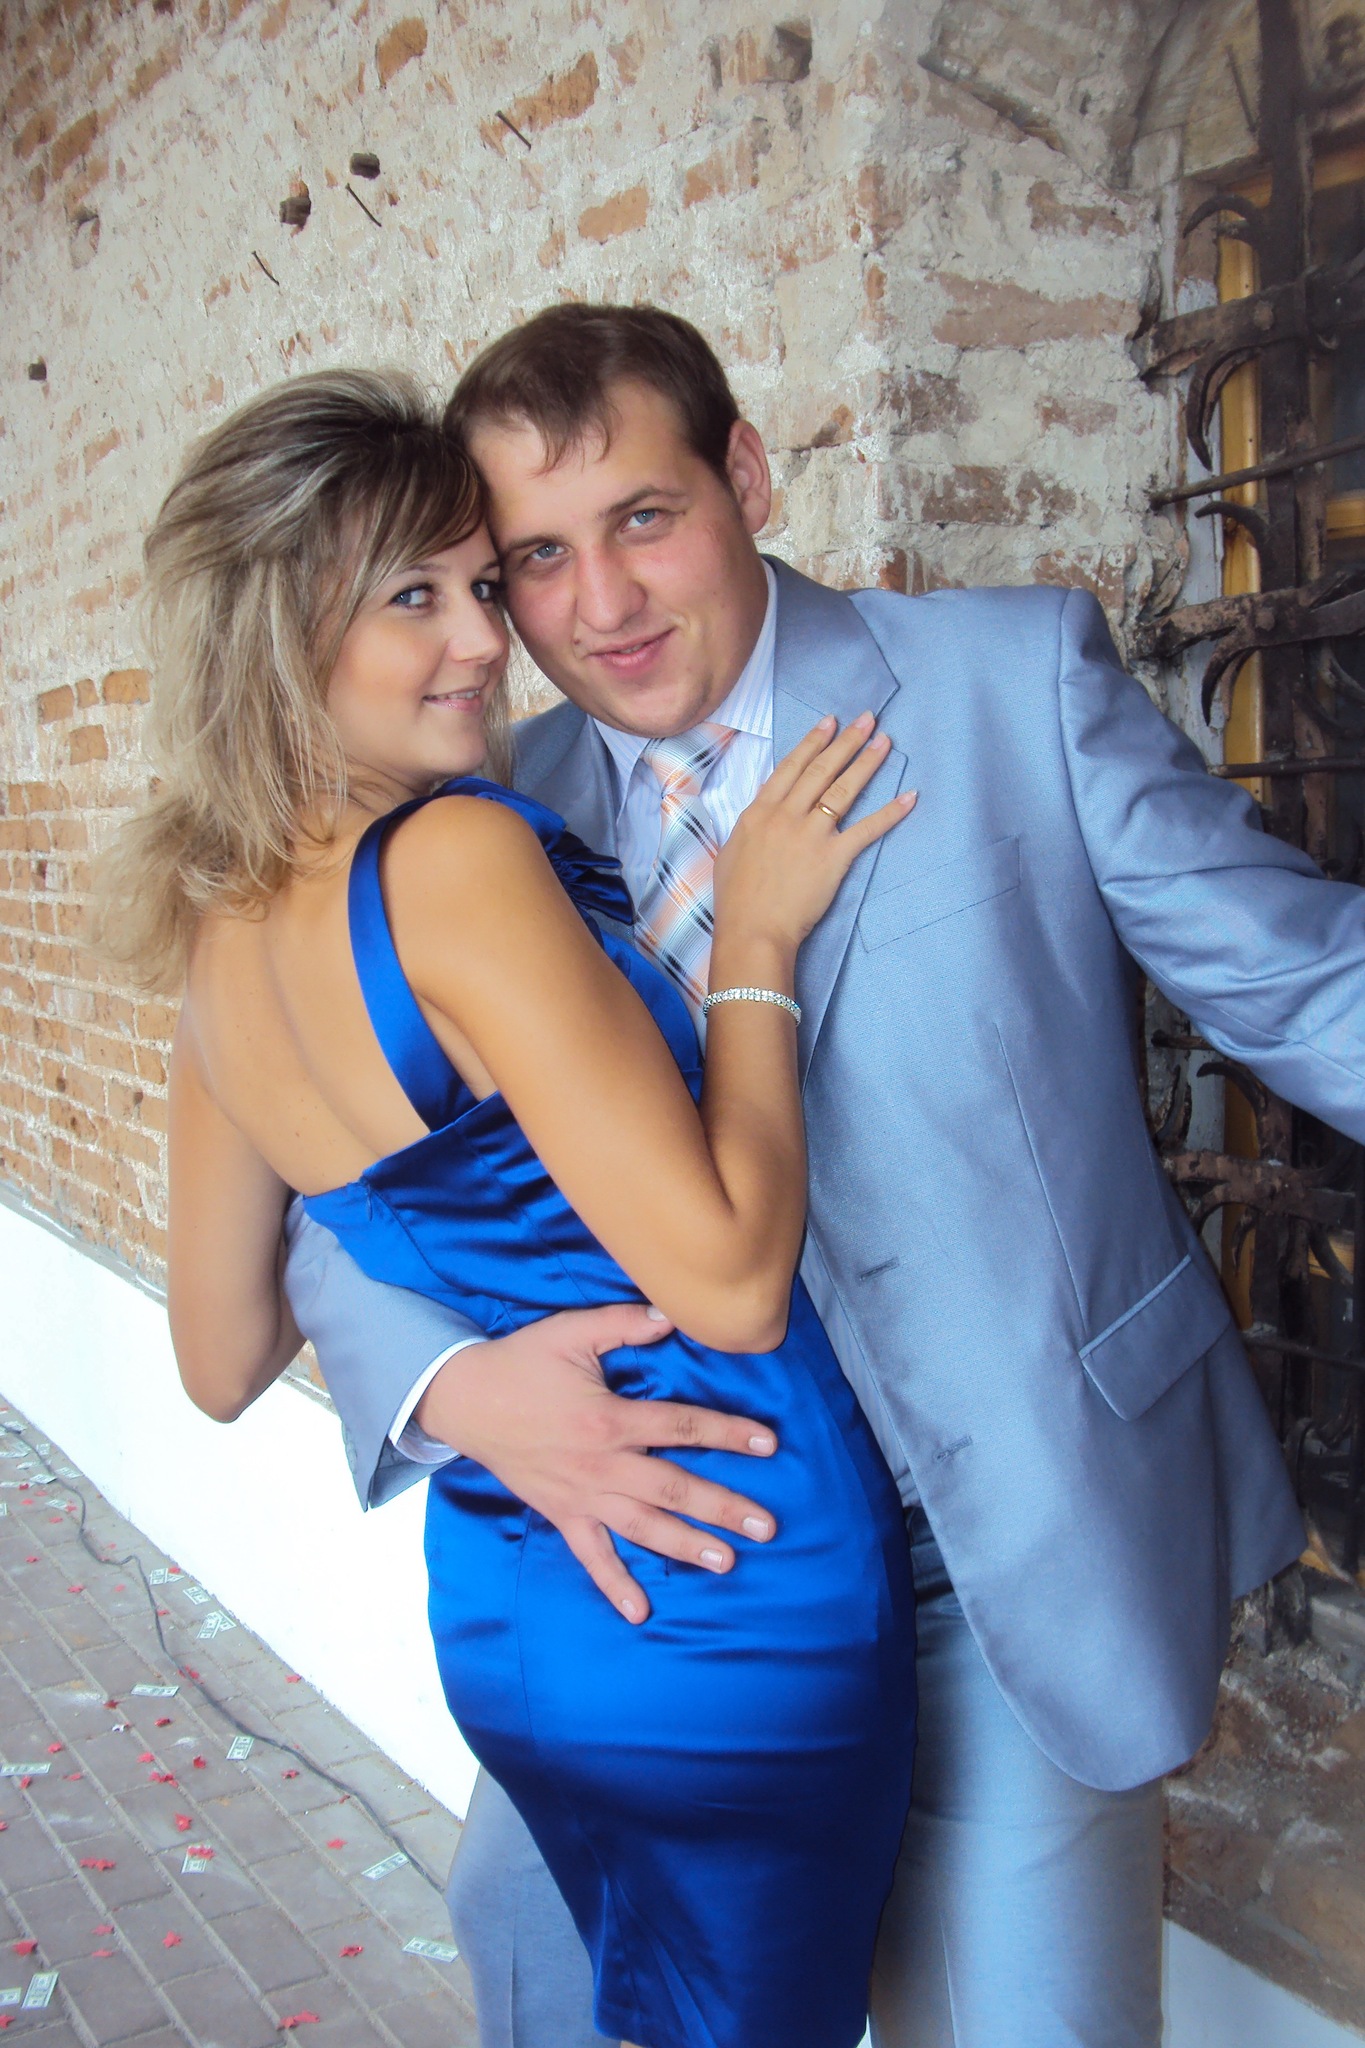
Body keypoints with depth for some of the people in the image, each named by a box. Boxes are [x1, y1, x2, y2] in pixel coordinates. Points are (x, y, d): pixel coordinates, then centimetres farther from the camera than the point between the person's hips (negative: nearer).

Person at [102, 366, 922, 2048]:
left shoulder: (215, 939, 2)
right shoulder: (458, 854, -23)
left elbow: (225, 1367, 10)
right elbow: (729, 1280, -24)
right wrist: (758, 941, -14)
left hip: (498, 1584, 8)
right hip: (728, 1601, -8)